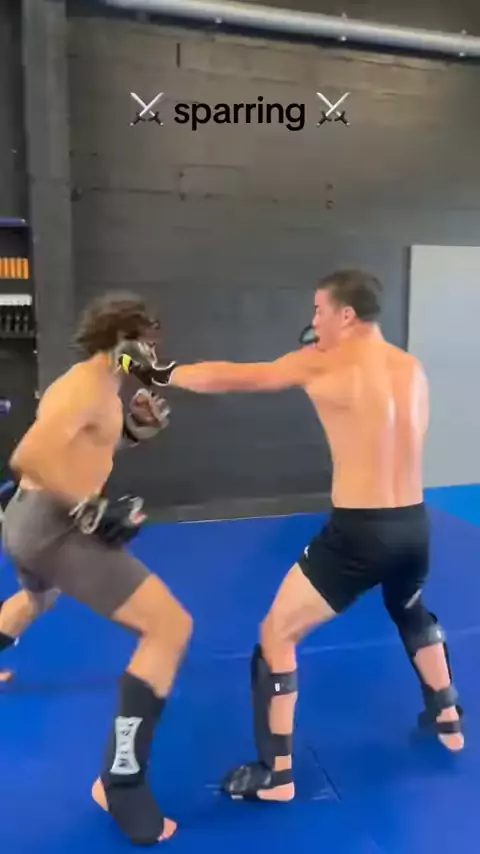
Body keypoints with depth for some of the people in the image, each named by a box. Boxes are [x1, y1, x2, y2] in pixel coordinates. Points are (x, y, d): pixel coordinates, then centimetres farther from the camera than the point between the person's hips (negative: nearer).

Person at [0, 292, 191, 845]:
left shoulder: (84, 382, 16)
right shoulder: (90, 386, -15)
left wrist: (135, 428, 8)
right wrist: (93, 511, -25)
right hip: (53, 525, -11)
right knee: (171, 627, -13)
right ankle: (121, 784, -6)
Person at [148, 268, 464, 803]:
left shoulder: (323, 364, -8)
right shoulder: (412, 368, 8)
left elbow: (229, 379, -9)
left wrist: (166, 374, 6)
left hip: (358, 533, -7)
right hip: (413, 525, 7)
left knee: (275, 635, 9)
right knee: (413, 616, 37)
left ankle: (276, 774, 17)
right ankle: (448, 721, 52)